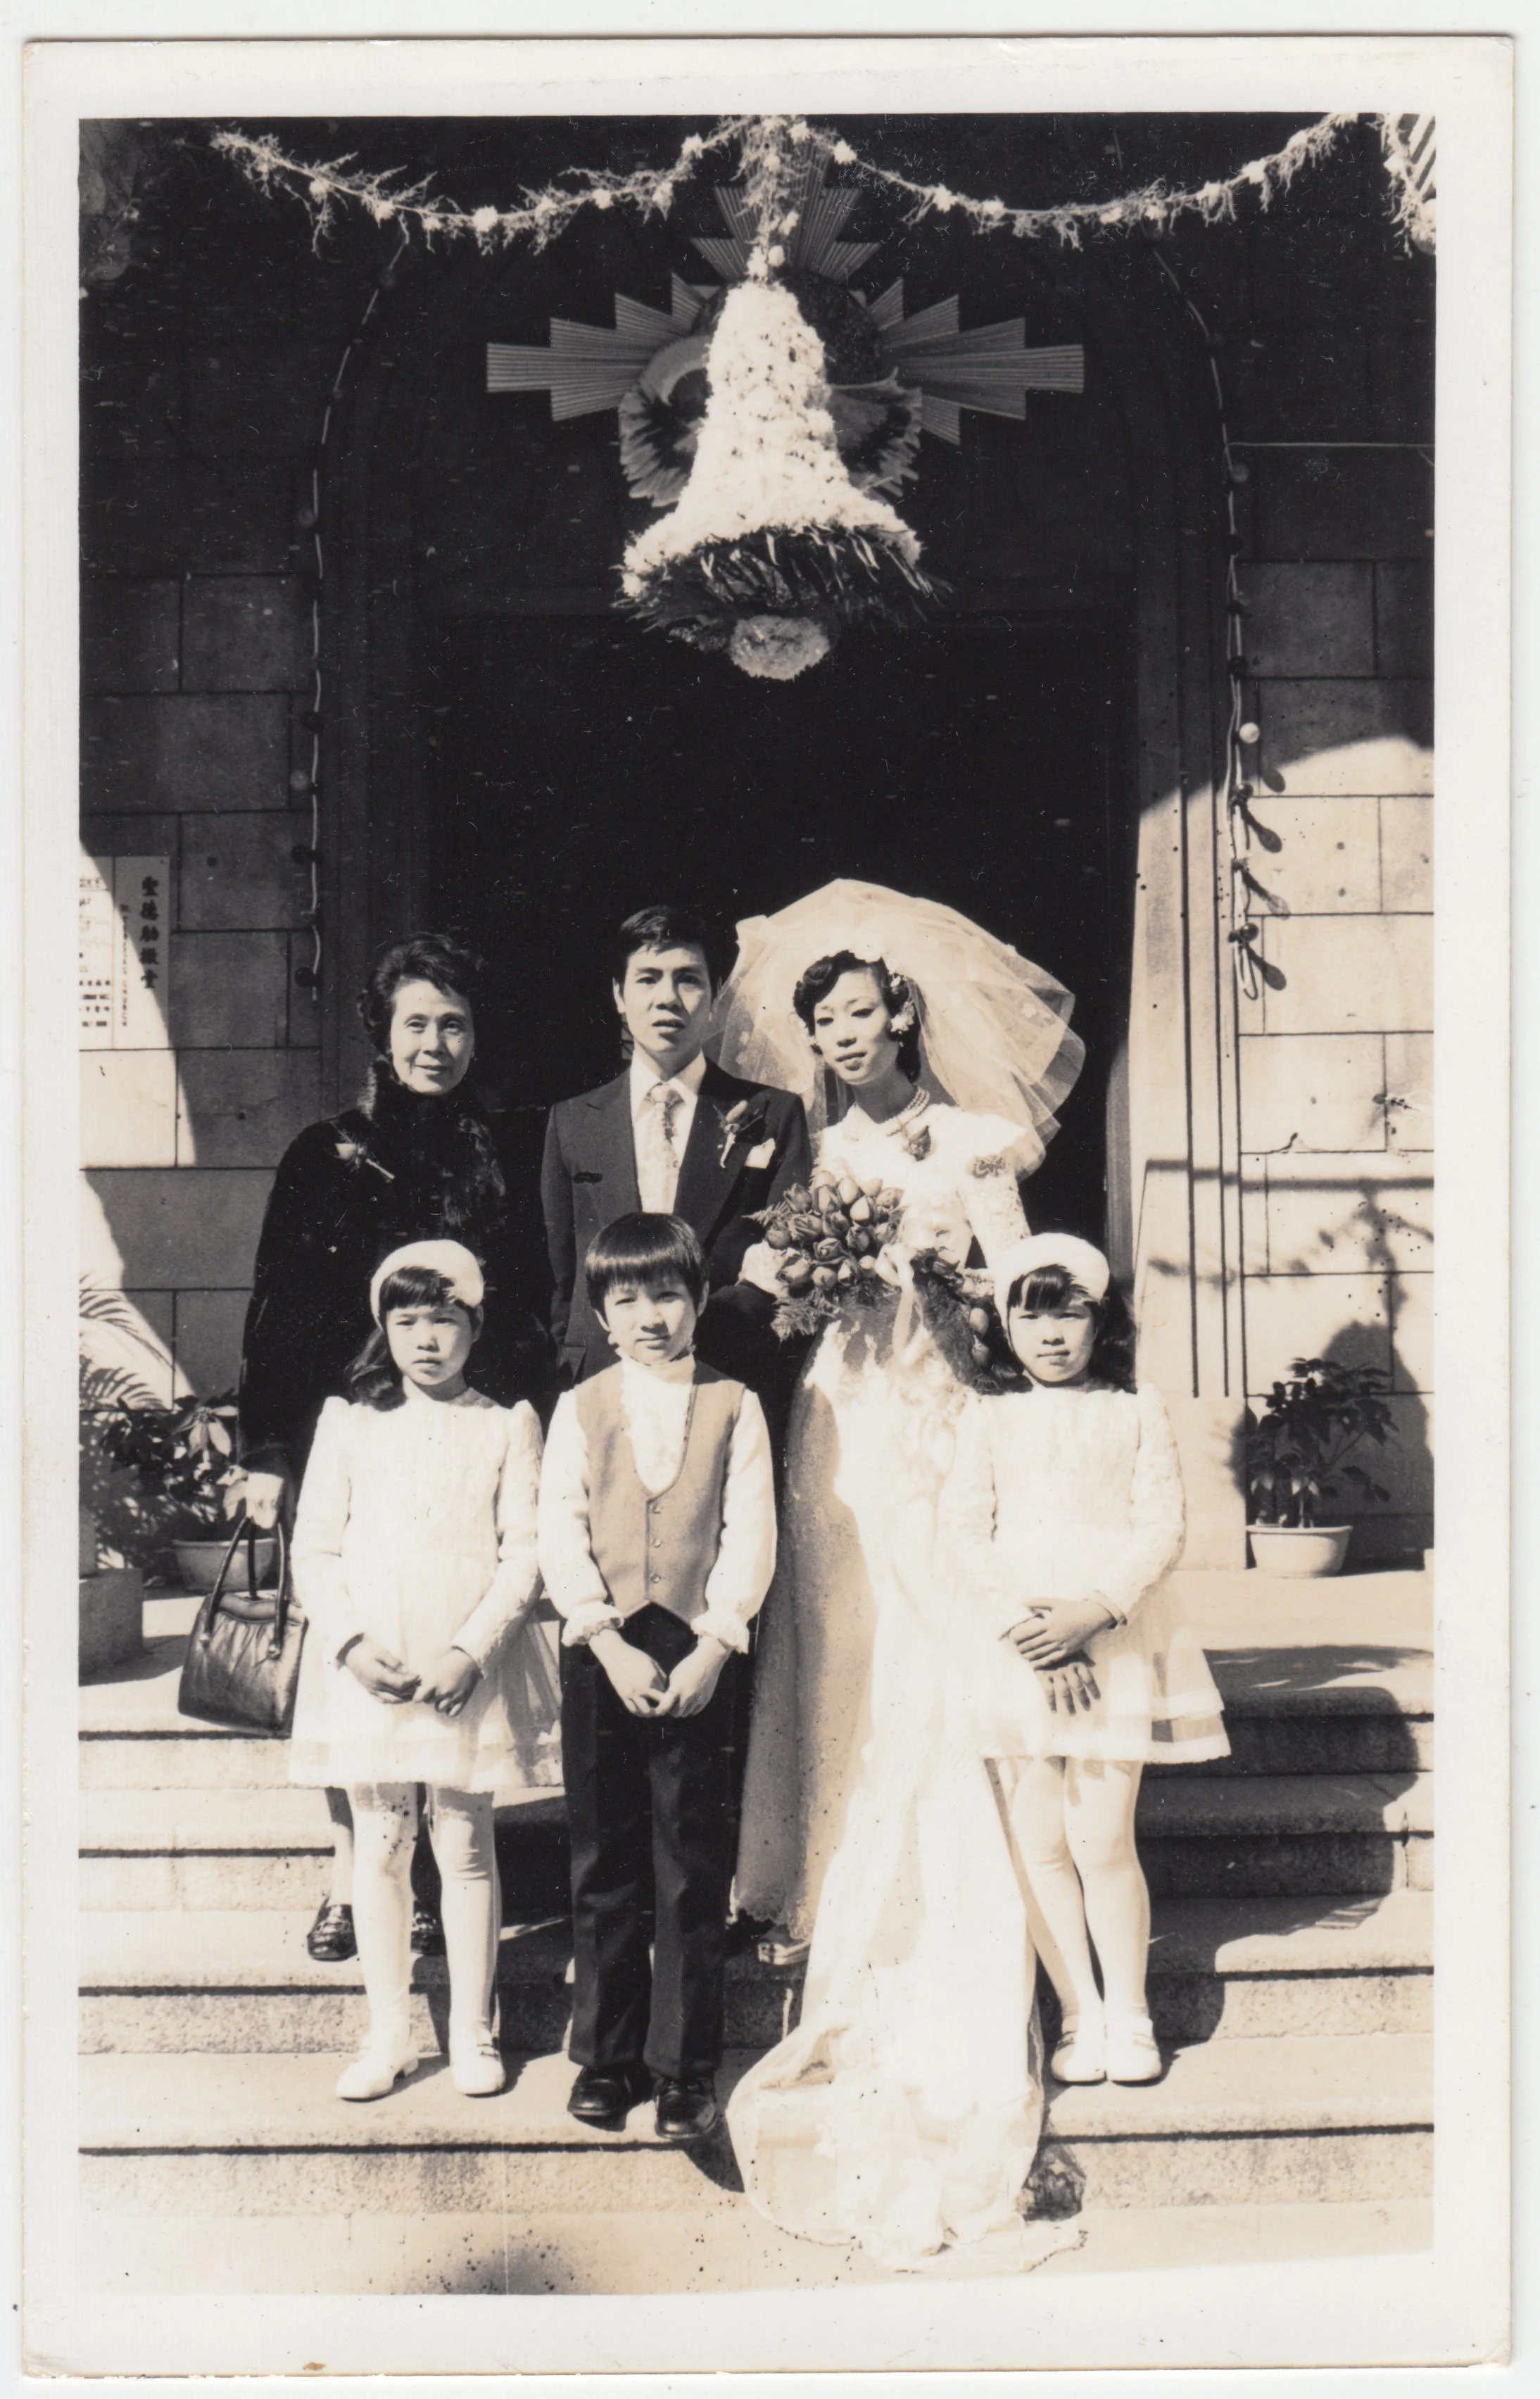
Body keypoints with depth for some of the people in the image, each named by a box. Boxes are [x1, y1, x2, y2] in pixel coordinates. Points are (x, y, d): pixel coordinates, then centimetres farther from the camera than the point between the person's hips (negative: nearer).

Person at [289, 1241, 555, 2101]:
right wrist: (352, 1641, -10)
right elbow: (314, 1549, 5)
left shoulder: (508, 1426, 2)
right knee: (380, 1846, 7)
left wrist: (470, 1651, -13)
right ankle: (389, 2035, 17)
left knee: (467, 1845, 4)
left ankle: (472, 2031, 17)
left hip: (470, 1669, -1)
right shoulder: (348, 1423, 6)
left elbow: (526, 1554, -2)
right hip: (366, 1670, 1)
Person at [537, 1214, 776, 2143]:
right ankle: (609, 2056, 20)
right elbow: (559, 1536, -1)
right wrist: (613, 1646, -11)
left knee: (694, 1872, 2)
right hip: (600, 1654, 1)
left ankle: (687, 2066, 12)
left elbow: (750, 1536, -2)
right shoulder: (580, 1409, 6)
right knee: (604, 1867, 8)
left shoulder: (734, 1407, 3)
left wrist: (711, 1649, -12)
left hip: (699, 1656, -1)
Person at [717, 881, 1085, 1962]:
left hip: (937, 1418, -3)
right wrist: (798, 1282, -8)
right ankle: (822, 1891, 10)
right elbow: (781, 1289, 13)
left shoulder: (969, 1140, 4)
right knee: (830, 1650, 2)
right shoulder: (816, 1152, 13)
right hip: (836, 1419, 3)